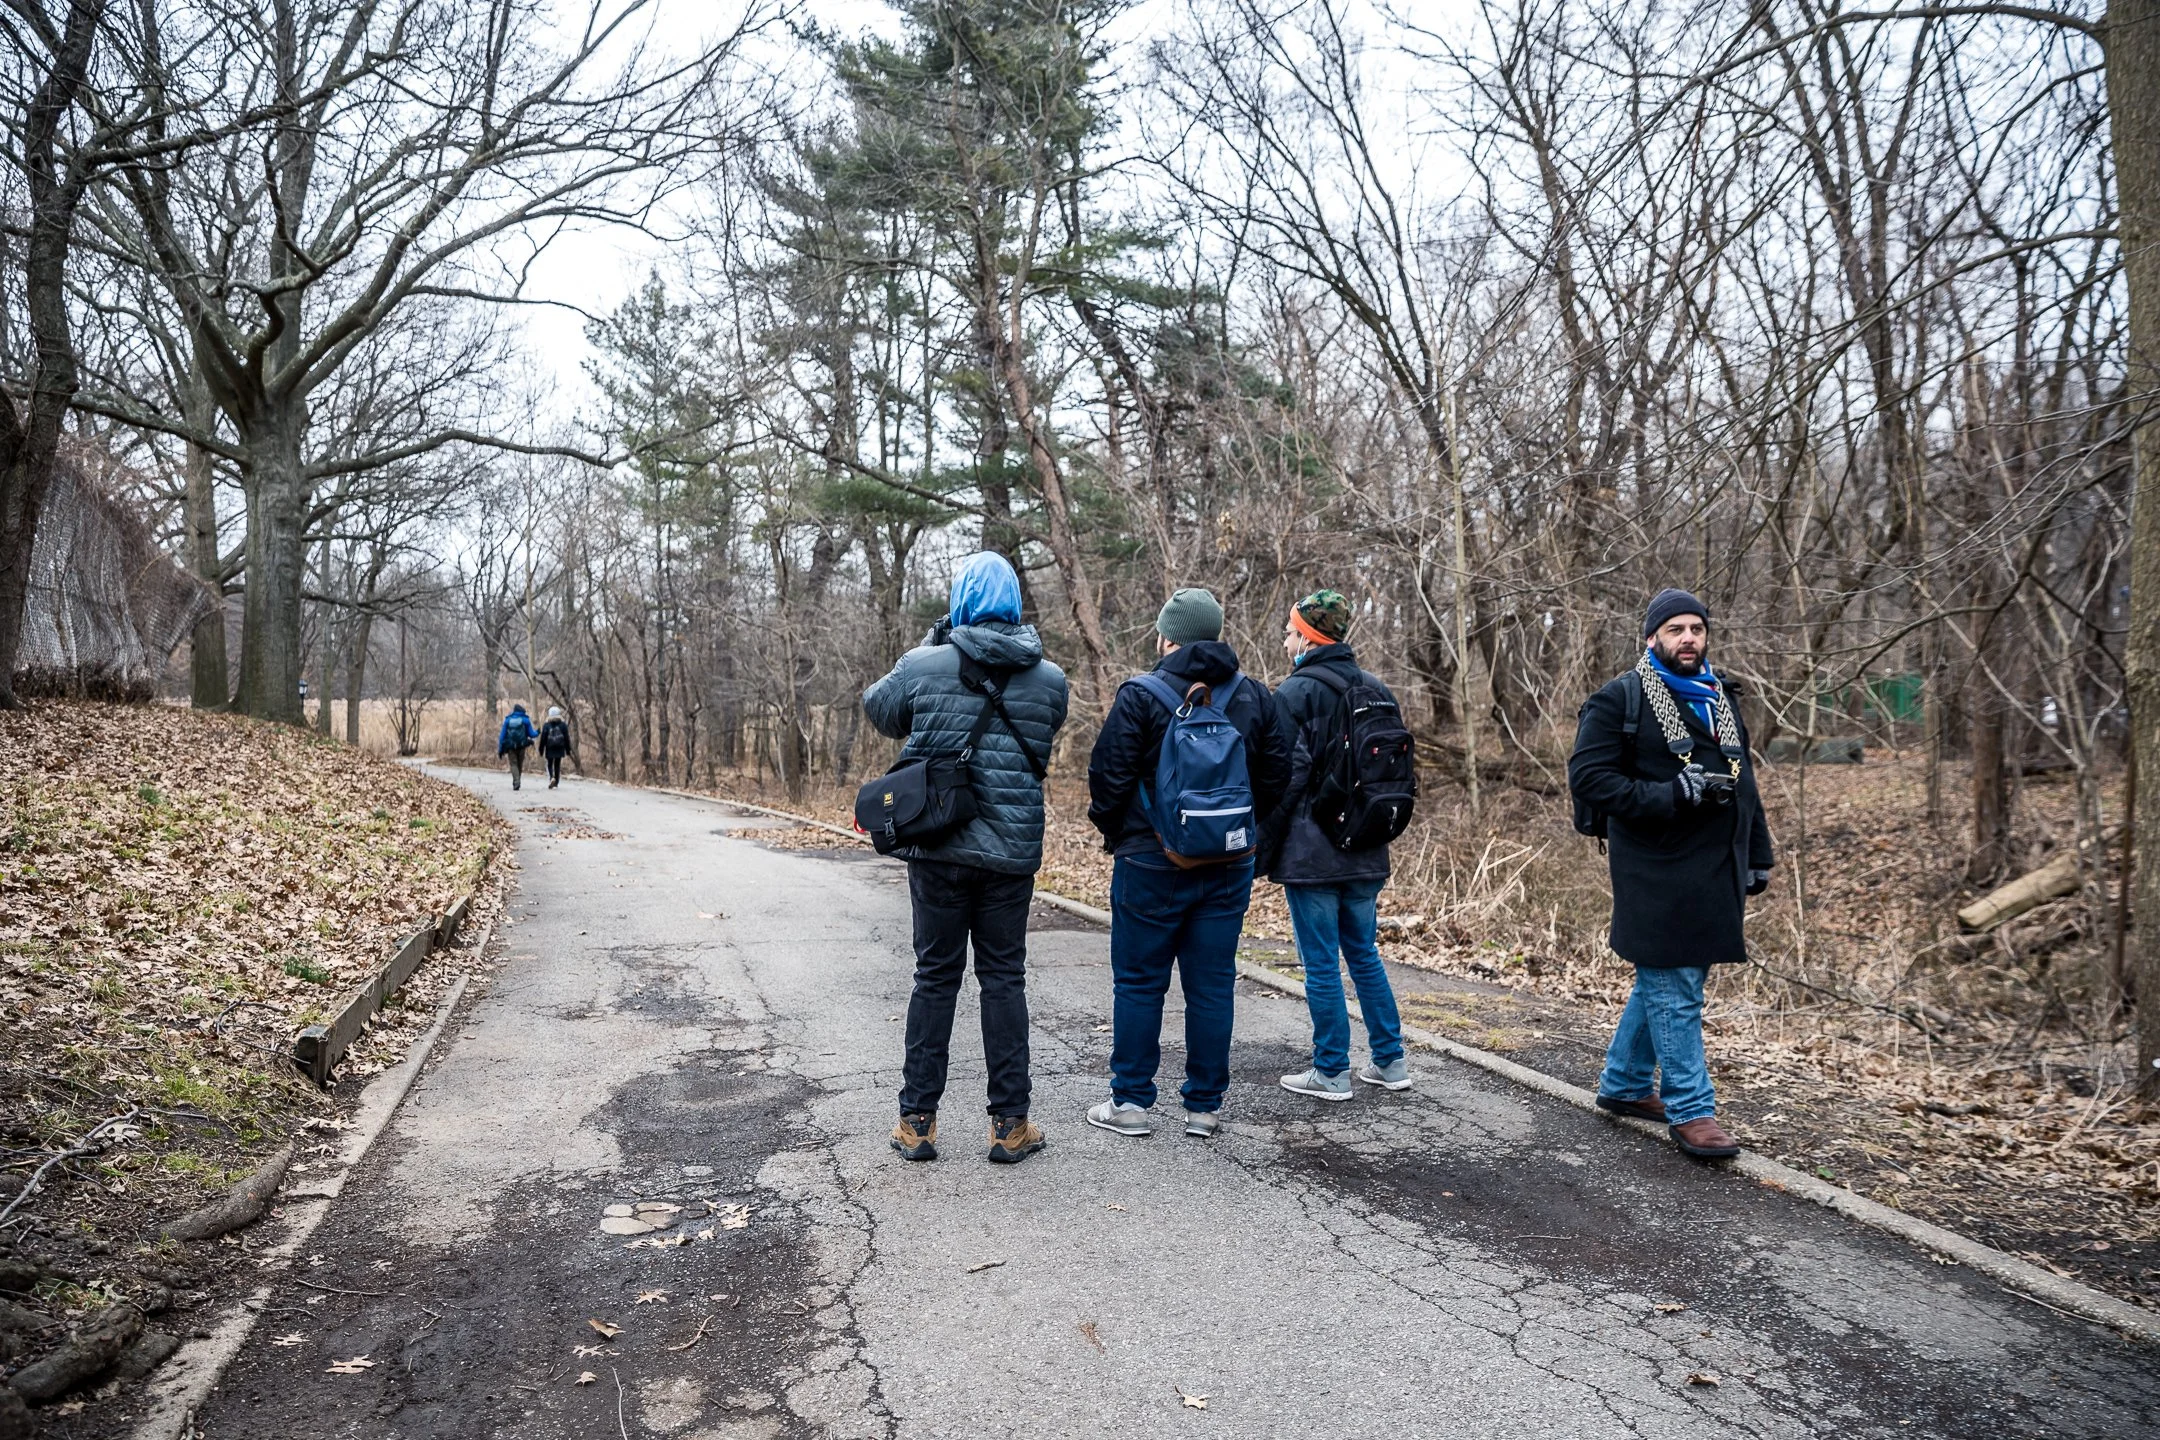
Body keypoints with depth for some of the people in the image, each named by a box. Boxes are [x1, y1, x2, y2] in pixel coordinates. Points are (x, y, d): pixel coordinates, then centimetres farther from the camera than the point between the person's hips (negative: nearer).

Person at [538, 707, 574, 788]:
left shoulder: (546, 726, -5)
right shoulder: (563, 725, -2)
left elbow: (543, 739, -3)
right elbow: (566, 738, 1)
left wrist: (541, 751, 4)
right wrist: (568, 750, 7)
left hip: (550, 749, -1)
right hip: (560, 749, 1)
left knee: (550, 765, 10)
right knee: (557, 765, 10)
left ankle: (552, 778, -16)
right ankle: (556, 783, 12)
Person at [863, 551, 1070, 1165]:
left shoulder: (924, 665, -7)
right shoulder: (1049, 678, -3)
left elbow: (878, 708, 11)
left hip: (937, 847, 0)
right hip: (1011, 852, 0)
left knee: (935, 977, 10)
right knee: (1004, 977, 10)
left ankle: (917, 1120, 17)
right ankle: (1010, 1124, 15)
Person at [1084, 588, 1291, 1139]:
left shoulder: (1140, 695, -11)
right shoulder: (1253, 696, 4)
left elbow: (1108, 776, -12)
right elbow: (1277, 772, 8)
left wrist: (1113, 832, 5)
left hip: (1152, 865, -4)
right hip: (1230, 867, 4)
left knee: (1138, 982, 8)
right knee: (1213, 985, 10)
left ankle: (1130, 1101, 14)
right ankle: (1205, 1106, 17)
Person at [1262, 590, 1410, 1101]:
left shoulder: (1295, 693, -11)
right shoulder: (1378, 691, 10)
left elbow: (1284, 777, -16)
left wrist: (1265, 848, -8)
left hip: (1310, 854, -7)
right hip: (1366, 855, 7)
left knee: (1322, 963, 2)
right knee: (1364, 954, 18)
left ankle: (1331, 1073, 10)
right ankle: (1390, 1061, 23)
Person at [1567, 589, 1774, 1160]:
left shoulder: (1720, 699, 17)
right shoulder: (1620, 699, -8)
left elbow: (1743, 784, 23)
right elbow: (1587, 776, -15)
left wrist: (1758, 856, 19)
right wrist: (1670, 795, -21)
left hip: (1714, 872, 8)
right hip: (1657, 872, -8)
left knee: (1664, 983, 16)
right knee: (1674, 991, -3)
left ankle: (1624, 1085, 30)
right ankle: (1690, 1110, 7)